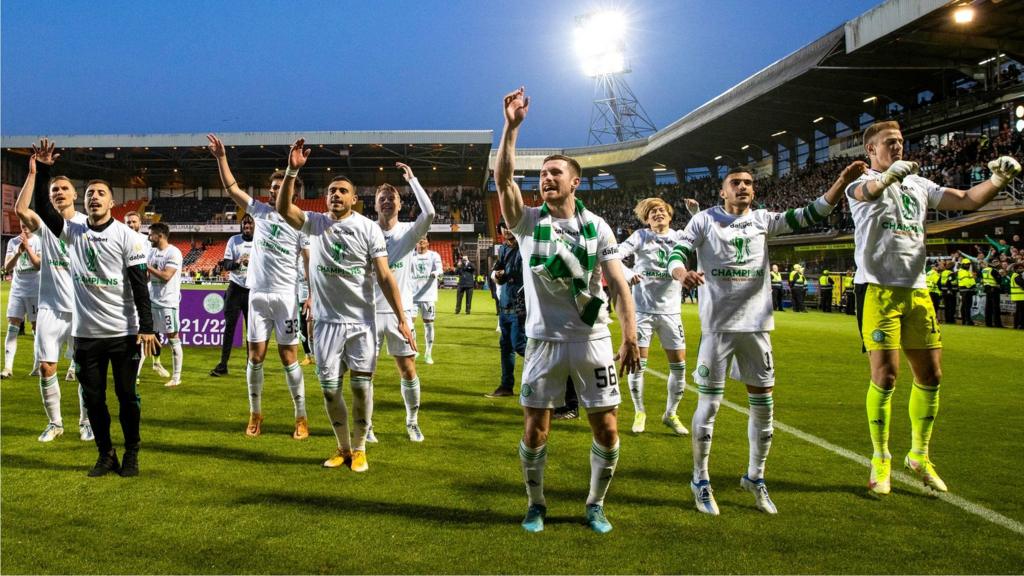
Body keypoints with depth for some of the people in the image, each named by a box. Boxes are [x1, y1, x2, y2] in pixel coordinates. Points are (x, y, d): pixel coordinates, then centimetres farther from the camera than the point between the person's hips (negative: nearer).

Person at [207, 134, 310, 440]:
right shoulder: (260, 211, 8)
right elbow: (232, 188, 12)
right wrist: (221, 157, 4)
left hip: (285, 297, -4)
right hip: (257, 294, 4)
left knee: (288, 357, 0)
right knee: (256, 355, 6)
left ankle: (301, 418, 9)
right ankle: (255, 414, 18)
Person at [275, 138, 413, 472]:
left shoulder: (368, 229, -5)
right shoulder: (315, 223, 3)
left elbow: (384, 276, -8)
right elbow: (283, 209, -13)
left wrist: (401, 318, -13)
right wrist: (292, 170, -24)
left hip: (362, 322, -2)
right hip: (326, 321, 2)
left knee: (361, 387, 1)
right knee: (330, 388, 7)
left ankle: (359, 448, 19)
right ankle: (343, 447, 25)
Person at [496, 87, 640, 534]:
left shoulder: (597, 228, 2)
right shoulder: (527, 223, 1)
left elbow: (619, 284, -2)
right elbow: (502, 180, -15)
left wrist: (630, 336, -12)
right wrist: (511, 126, -23)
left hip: (593, 340, 1)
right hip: (544, 340, 0)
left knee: (607, 430, 3)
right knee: (534, 430, 4)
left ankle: (595, 505, 25)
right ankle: (535, 504, 26)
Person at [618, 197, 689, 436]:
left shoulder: (680, 237, 4)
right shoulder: (641, 237, -4)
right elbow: (614, 255, -15)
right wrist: (628, 273, -33)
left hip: (670, 311, 3)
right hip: (643, 310, -2)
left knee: (679, 364, 3)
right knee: (637, 363, 1)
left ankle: (670, 414, 22)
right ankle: (639, 413, 21)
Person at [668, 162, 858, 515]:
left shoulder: (763, 221, 9)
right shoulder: (705, 220, 1)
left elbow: (810, 216, 5)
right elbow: (678, 253, -7)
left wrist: (844, 180, -5)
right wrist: (682, 273, -30)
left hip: (756, 325, 4)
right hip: (717, 325, -4)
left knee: (763, 404, 8)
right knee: (709, 404, 0)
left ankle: (755, 478, 27)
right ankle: (700, 481, 16)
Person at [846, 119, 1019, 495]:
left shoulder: (918, 185, 18)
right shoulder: (862, 184, 0)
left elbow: (968, 200, 12)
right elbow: (868, 191, -25)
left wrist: (999, 179, -8)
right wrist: (888, 176, -49)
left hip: (916, 291, 6)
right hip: (878, 289, -6)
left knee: (930, 374, 7)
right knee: (885, 376, -6)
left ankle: (919, 456, 24)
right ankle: (880, 460, 9)